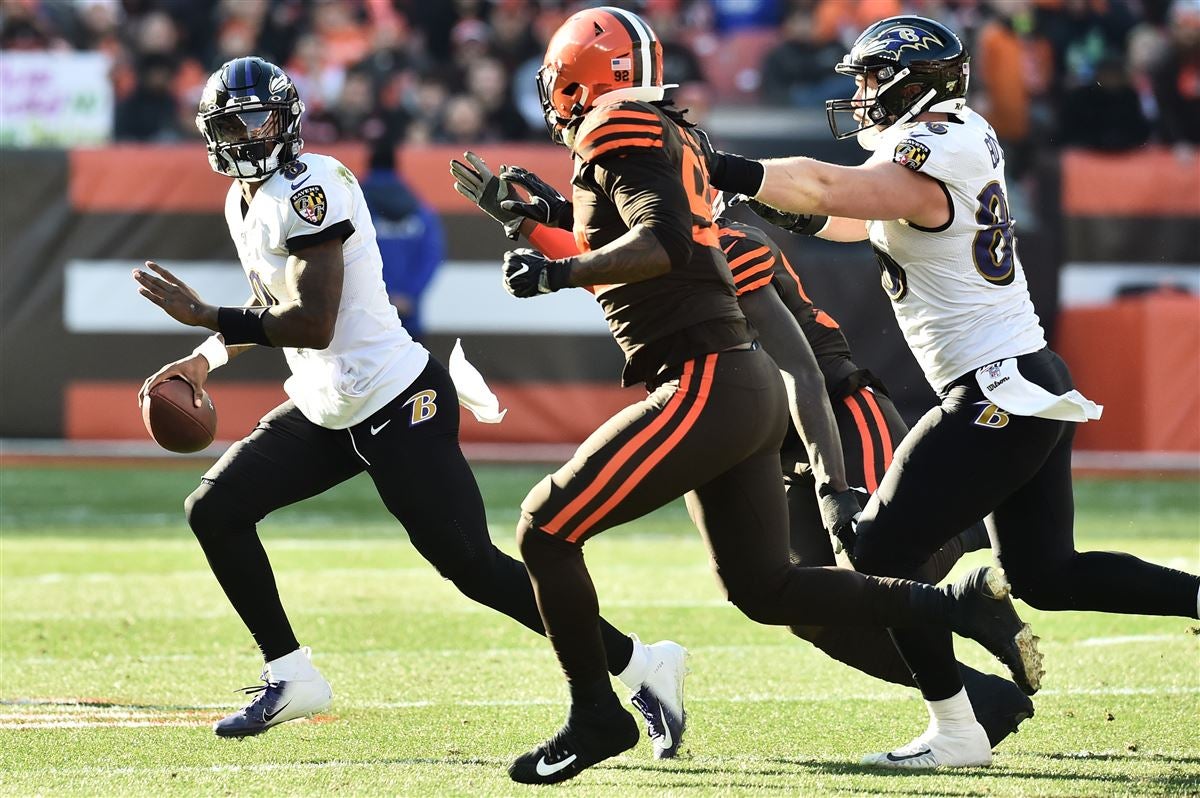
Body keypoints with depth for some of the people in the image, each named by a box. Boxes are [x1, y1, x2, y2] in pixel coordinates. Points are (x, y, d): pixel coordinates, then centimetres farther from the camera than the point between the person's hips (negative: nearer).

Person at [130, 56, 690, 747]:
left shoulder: (309, 188, -18)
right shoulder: (246, 202, 11)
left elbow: (312, 323, -24)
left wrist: (208, 319, -19)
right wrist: (207, 358, 14)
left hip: (398, 406, -10)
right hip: (326, 412, 10)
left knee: (474, 567, -10)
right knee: (215, 510, 4)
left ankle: (644, 666, -2)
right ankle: (291, 677, 13)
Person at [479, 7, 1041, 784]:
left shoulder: (623, 130, -9)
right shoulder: (670, 136, 19)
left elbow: (666, 243, -23)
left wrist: (556, 273, -20)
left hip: (705, 387, -10)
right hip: (749, 381, 10)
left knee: (547, 530, -3)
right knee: (766, 589, 15)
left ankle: (597, 715, 5)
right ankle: (958, 605, 9)